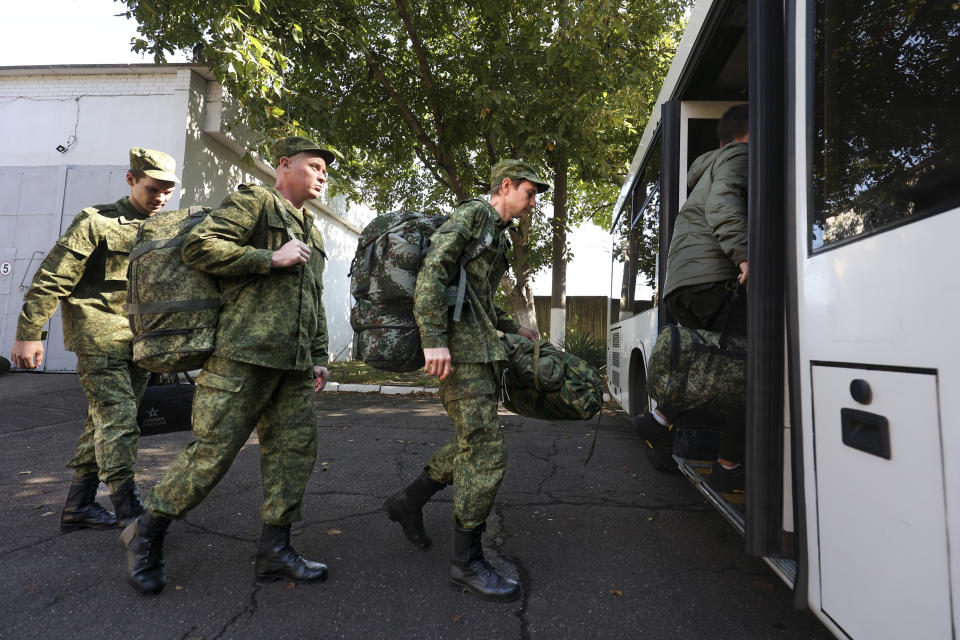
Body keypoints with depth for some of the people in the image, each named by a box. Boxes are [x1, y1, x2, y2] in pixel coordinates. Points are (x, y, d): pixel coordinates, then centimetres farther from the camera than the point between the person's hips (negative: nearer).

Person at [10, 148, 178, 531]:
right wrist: (29, 333, -9)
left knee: (104, 421, 12)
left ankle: (78, 506, 24)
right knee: (119, 418, -9)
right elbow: (52, 279, -7)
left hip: (138, 342, 6)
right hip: (99, 338, -6)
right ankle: (128, 509, -2)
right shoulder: (97, 221, -5)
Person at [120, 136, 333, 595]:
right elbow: (198, 247, -11)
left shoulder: (312, 233, 24)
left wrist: (318, 358, 19)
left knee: (297, 450, 5)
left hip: (293, 367, 8)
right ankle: (146, 534, 21)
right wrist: (271, 259, -13)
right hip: (244, 355, -8)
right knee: (213, 451, -3)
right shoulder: (254, 201, 2)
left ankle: (274, 550, 17)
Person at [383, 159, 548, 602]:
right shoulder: (473, 214, -5)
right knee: (487, 451, -9)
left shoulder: (497, 235, 25)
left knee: (475, 443, 15)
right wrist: (434, 340, -27)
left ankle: (408, 501, 30)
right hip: (460, 348, -10)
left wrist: (513, 328, 31)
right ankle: (467, 562, 4)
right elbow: (433, 270, -18)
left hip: (479, 347, 10)